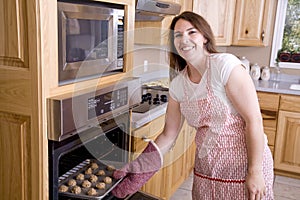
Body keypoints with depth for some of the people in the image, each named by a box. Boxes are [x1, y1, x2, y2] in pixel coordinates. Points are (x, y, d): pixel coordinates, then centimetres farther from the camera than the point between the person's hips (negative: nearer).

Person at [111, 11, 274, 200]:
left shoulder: (225, 65, -18)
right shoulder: (178, 85, -2)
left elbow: (254, 120, -18)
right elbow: (169, 135, 3)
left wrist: (255, 172, -16)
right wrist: (138, 167, -4)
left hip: (245, 164, -4)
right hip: (206, 168, 5)